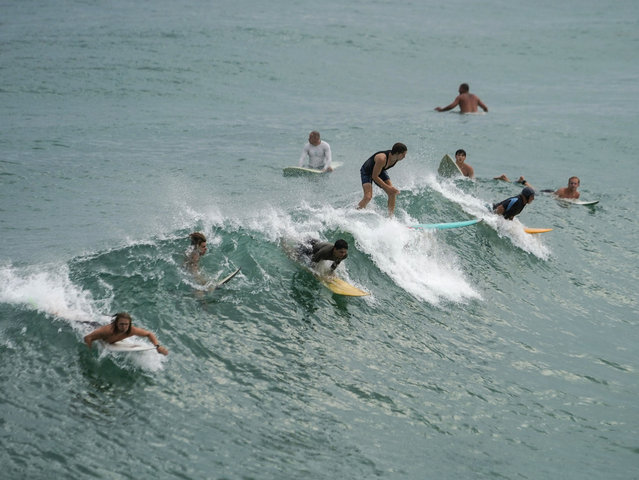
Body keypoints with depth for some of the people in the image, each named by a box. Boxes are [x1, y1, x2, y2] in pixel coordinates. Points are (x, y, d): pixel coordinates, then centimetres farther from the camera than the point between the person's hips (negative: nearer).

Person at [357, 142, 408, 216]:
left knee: (392, 193, -8)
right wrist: (388, 187, -32)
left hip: (380, 171, 7)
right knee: (368, 197, -24)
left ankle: (391, 217, -1)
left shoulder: (396, 157, -18)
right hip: (367, 171, -7)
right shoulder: (382, 159, -41)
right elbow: (374, 177, -32)